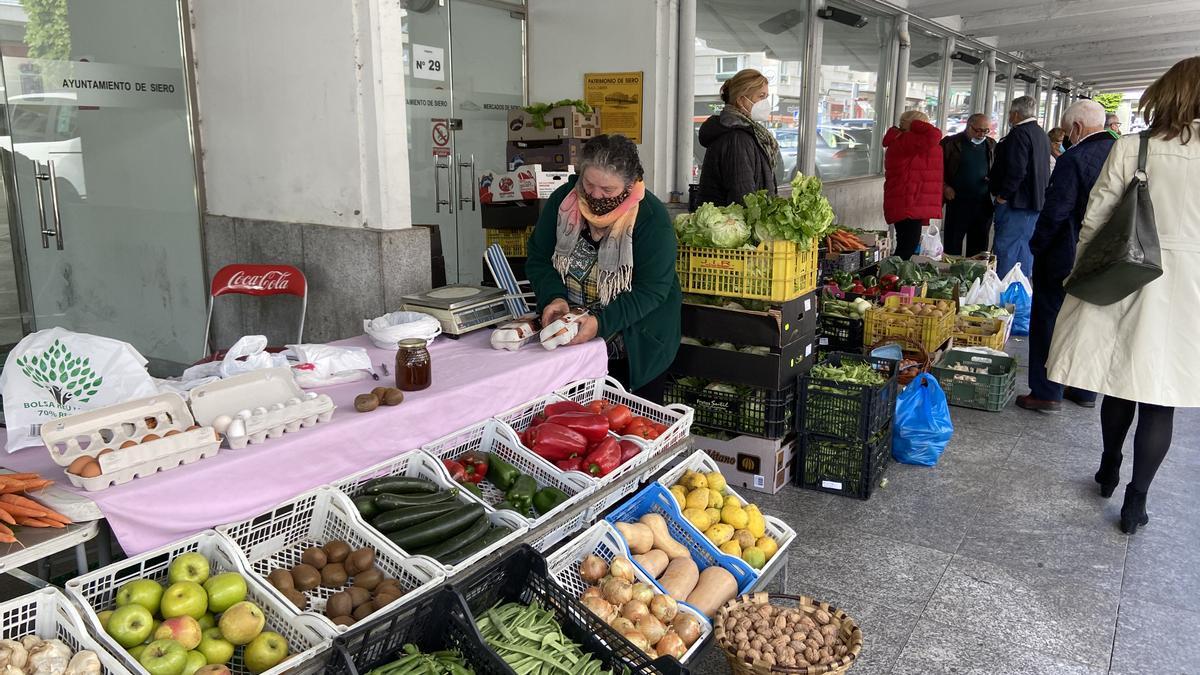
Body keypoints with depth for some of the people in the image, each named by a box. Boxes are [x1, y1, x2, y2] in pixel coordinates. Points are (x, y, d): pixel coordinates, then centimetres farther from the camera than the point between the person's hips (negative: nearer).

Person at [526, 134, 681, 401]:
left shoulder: (652, 217, -19)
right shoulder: (562, 200, -7)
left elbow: (651, 289, -21)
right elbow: (538, 260, -1)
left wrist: (602, 322, -32)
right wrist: (554, 297, -21)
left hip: (637, 346, -3)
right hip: (573, 339, 3)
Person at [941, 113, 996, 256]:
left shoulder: (991, 145, 12)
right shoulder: (950, 143, -1)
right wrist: (944, 187, -9)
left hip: (984, 203, 4)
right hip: (958, 201, -3)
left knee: (979, 244, 9)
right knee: (953, 244, 1)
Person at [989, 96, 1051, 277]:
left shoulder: (1019, 133, -15)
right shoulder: (1042, 135, 16)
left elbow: (1016, 170, -24)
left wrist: (1002, 194, -16)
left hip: (1015, 201, -10)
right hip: (1036, 201, 10)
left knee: (1005, 249, -7)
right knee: (1024, 247, 14)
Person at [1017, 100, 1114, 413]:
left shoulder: (1073, 159, -19)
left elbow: (1055, 211, -20)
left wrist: (1037, 247, -7)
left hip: (1064, 259, -7)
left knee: (1049, 322, 5)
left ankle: (1046, 393, 8)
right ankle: (1085, 390, 27)